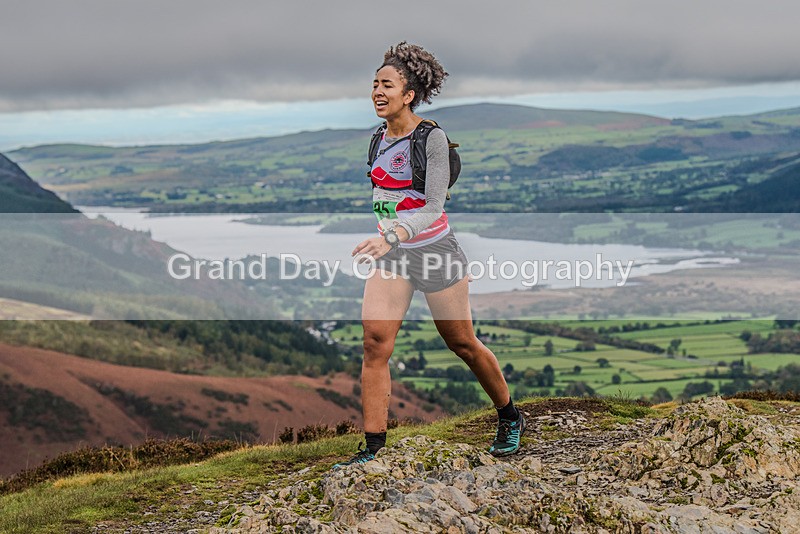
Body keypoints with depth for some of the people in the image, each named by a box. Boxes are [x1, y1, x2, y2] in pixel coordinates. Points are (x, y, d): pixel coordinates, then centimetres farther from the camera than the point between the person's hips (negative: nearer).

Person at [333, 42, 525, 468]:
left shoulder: (432, 138, -18)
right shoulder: (380, 137, 4)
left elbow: (433, 207, -26)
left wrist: (394, 235, -43)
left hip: (433, 249, -6)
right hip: (391, 254, 6)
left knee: (462, 344, 8)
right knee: (375, 342, -8)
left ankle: (510, 420, 32)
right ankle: (372, 450, -5)